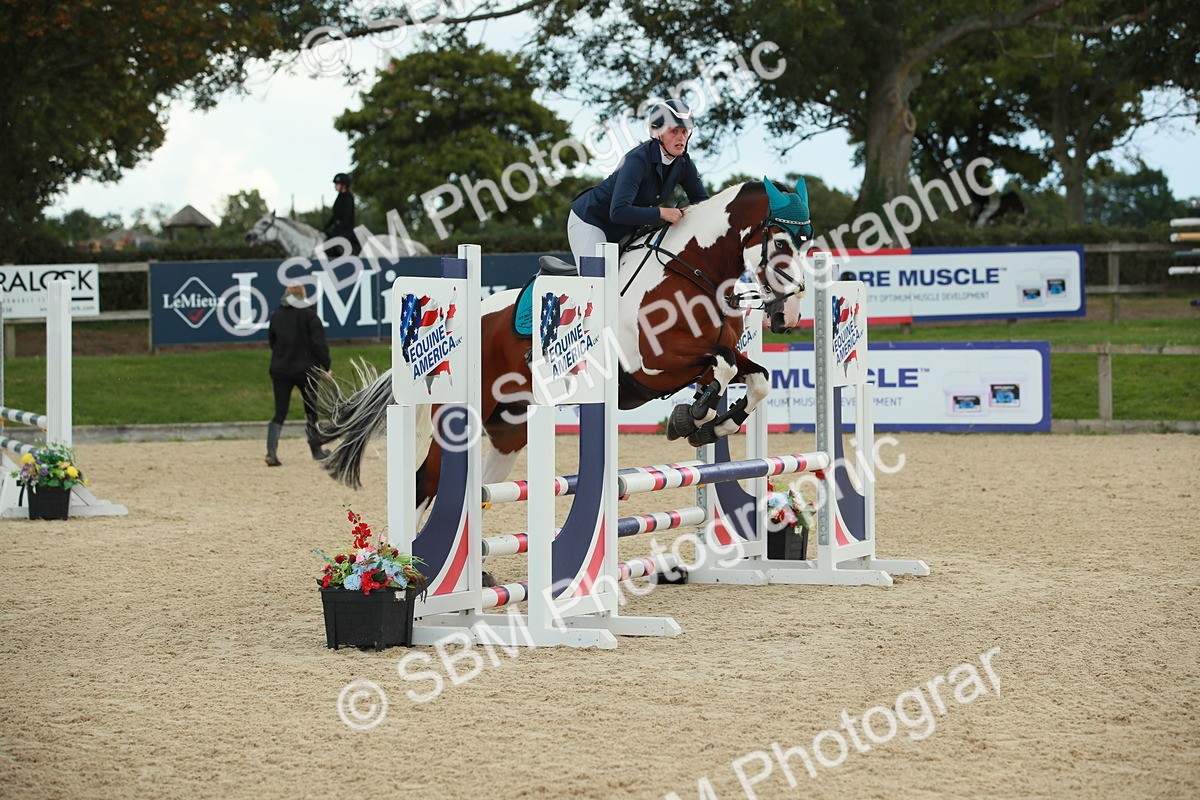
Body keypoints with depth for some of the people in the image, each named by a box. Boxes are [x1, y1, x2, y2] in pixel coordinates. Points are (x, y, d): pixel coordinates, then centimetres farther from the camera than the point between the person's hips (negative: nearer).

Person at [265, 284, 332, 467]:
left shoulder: (277, 315, 4)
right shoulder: (309, 315, -9)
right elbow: (319, 343, -13)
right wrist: (325, 367, -5)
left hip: (280, 370, 3)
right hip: (305, 370, -3)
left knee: (280, 414, 2)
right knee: (311, 411, 14)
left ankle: (271, 451, -16)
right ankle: (316, 450, 24)